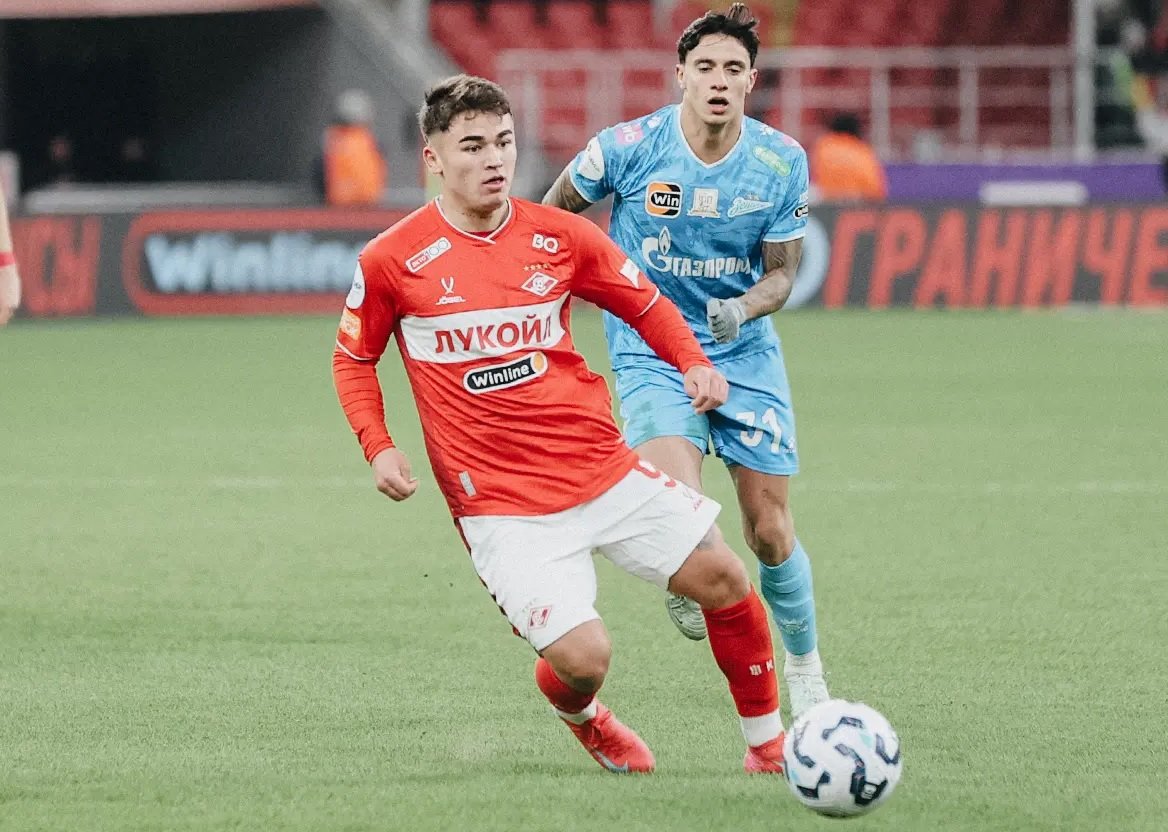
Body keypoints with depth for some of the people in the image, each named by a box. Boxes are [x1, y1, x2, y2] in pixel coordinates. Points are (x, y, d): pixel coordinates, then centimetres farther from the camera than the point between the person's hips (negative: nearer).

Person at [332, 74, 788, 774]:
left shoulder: (559, 235, 1)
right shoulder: (392, 261, -5)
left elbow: (646, 305, 15)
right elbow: (353, 358, 10)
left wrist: (694, 362, -4)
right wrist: (379, 449, -4)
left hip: (605, 470, 4)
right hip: (499, 502, -4)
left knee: (723, 580, -2)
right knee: (582, 656, -17)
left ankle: (769, 746, 19)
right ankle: (582, 717, 23)